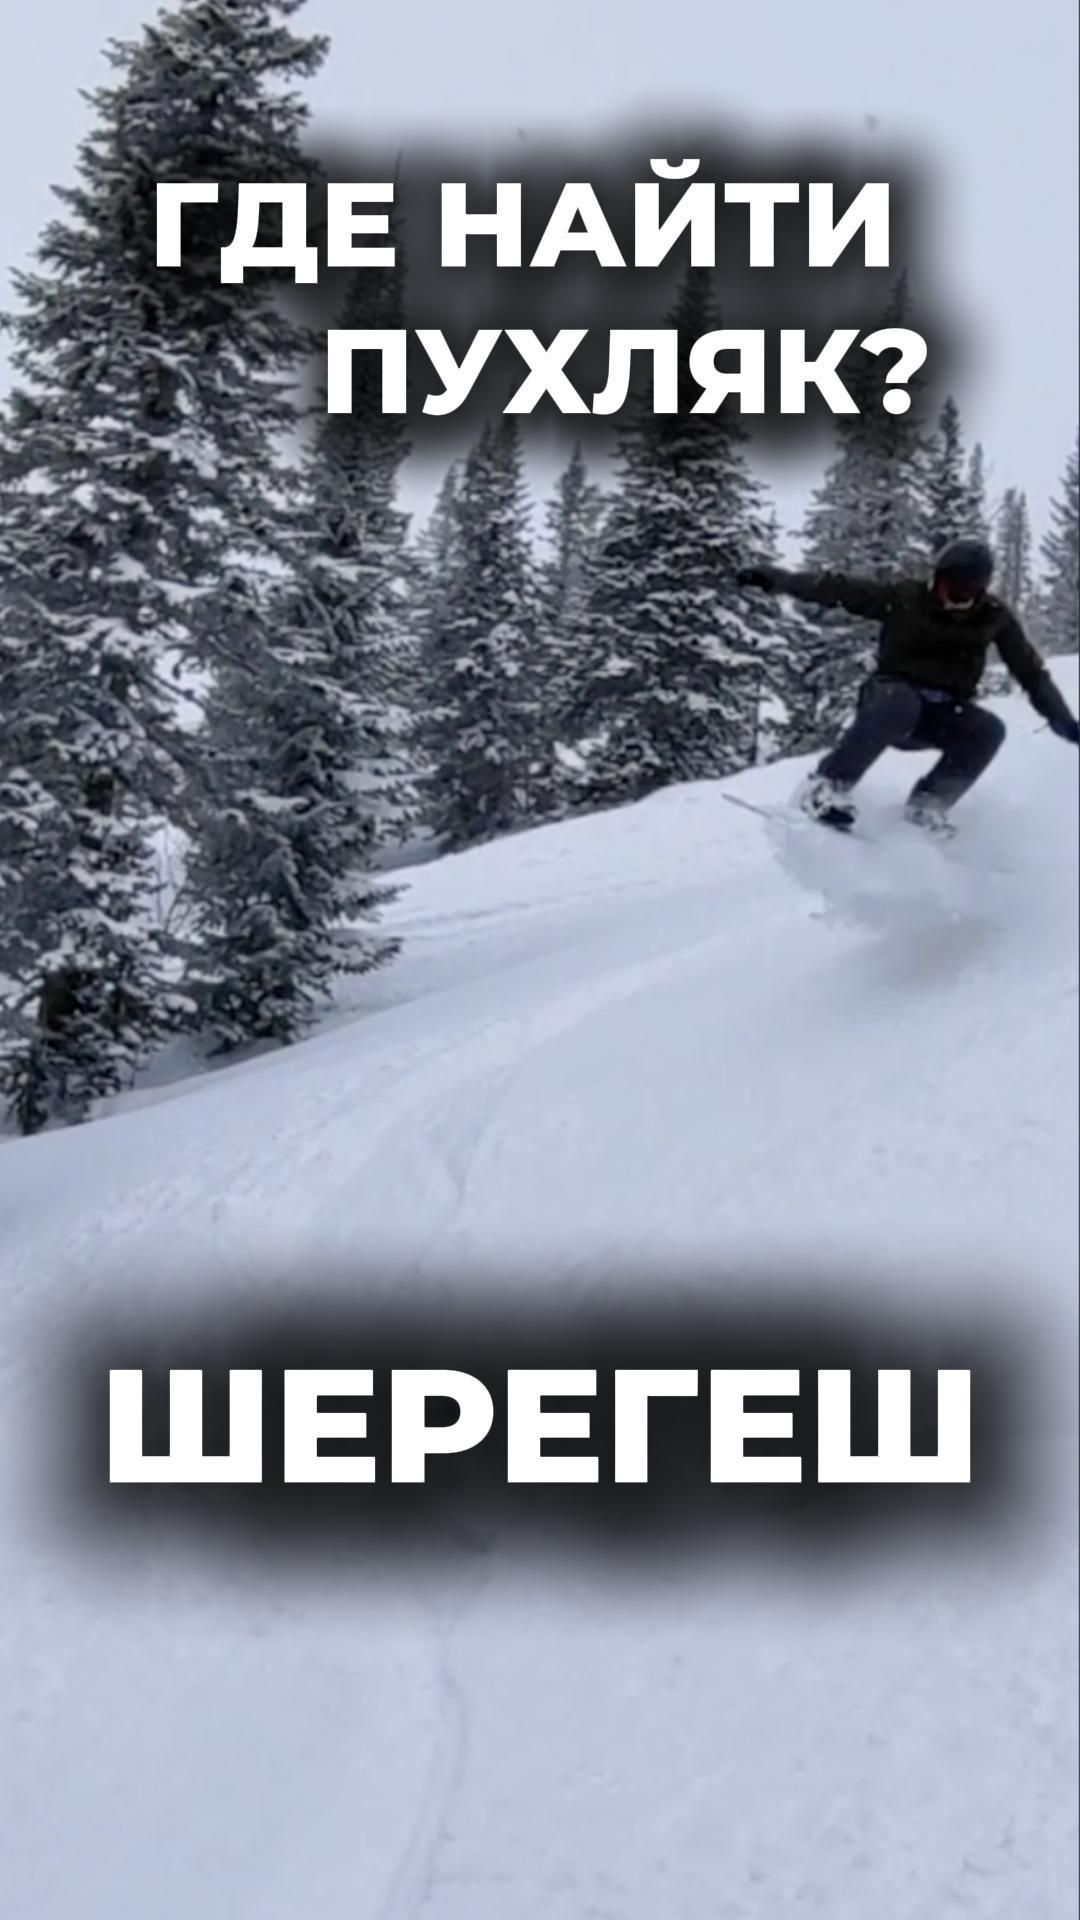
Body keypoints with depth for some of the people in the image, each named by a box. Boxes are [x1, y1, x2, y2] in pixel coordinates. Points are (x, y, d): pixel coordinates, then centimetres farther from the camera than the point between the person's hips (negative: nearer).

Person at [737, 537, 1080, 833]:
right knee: (901, 704, -38)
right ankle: (827, 788, -37)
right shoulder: (906, 599, -10)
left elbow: (1030, 670, 2)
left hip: (943, 715, 3)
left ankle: (928, 806, -17)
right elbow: (839, 589, -13)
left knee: (987, 729, -26)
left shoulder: (994, 617, -3)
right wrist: (780, 580, -20)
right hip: (892, 698, -3)